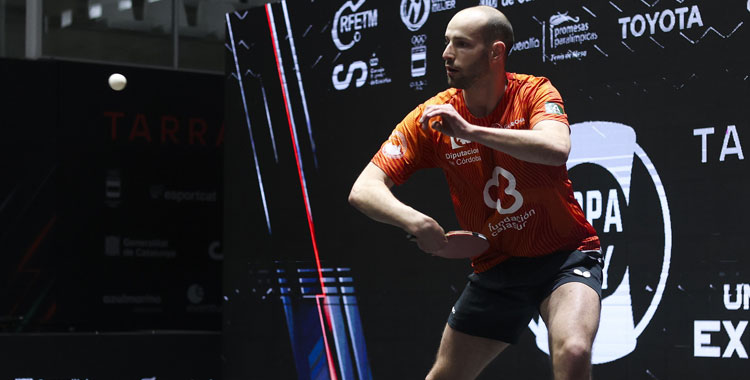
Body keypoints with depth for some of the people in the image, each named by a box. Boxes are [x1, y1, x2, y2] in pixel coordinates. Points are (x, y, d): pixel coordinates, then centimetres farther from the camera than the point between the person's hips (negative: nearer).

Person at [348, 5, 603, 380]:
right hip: (496, 268, 3)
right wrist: (413, 220, -32)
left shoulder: (534, 93, -13)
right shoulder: (431, 117, -7)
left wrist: (470, 130, -36)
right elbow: (364, 190, -13)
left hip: (565, 256, -3)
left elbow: (556, 149, -35)